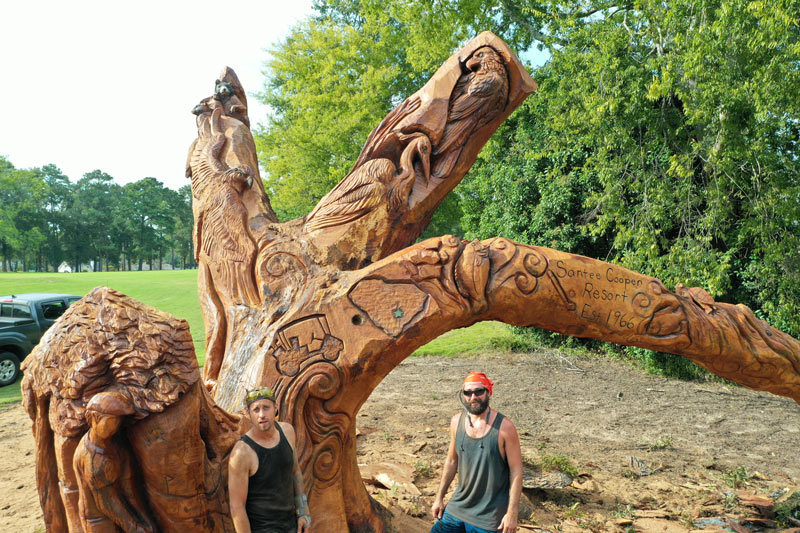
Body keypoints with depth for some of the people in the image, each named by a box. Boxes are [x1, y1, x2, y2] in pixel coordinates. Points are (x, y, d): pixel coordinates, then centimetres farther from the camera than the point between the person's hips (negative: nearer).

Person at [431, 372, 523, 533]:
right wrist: (439, 497, 11)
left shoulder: (504, 427, -15)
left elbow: (516, 471, -11)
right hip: (458, 506, 4)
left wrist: (512, 513, -12)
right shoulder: (457, 421, -2)